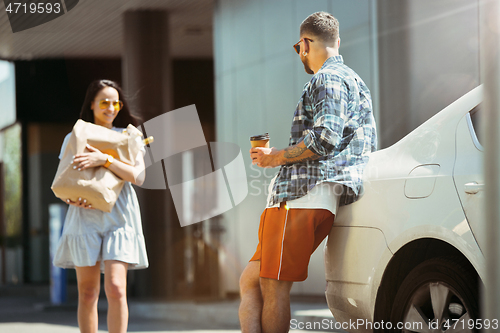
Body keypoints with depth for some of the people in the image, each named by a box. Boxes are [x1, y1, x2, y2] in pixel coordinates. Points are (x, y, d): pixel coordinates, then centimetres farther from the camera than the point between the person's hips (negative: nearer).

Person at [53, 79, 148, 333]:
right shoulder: (74, 138, 11)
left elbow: (138, 177, -7)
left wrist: (104, 159, -20)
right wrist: (71, 198, -12)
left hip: (119, 218, -1)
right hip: (85, 217, 1)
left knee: (116, 290, -14)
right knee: (87, 293, 1)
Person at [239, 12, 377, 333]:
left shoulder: (329, 79, -5)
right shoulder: (355, 82, 28)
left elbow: (326, 138, -19)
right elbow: (370, 146, 29)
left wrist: (276, 157, -7)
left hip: (304, 198, -11)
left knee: (274, 286, -13)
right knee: (251, 281, 6)